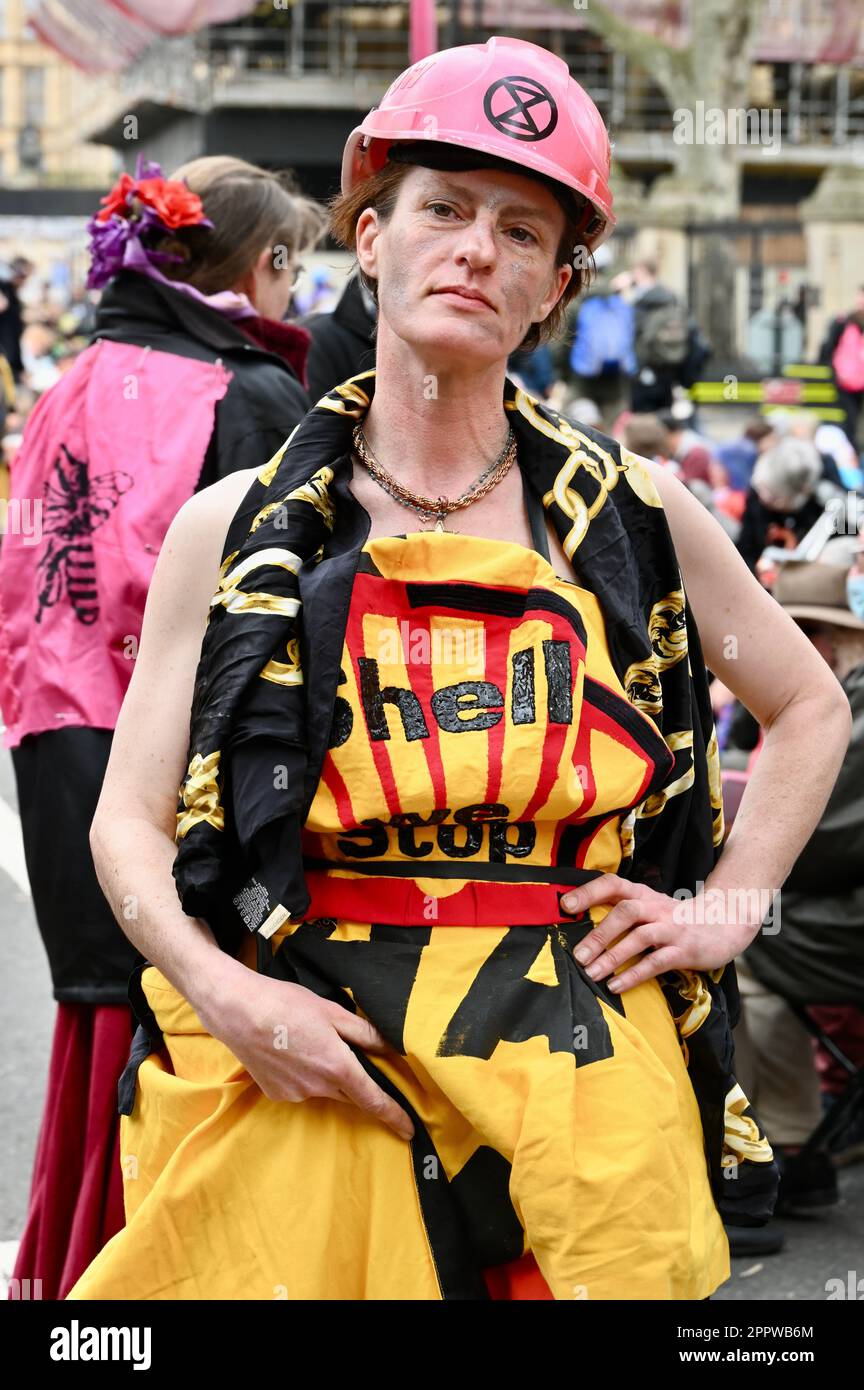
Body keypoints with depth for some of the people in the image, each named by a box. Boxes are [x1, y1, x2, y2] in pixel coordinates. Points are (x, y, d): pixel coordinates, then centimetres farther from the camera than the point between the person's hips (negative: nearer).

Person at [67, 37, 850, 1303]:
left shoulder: (635, 520, 5)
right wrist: (228, 997, -12)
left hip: (580, 1077, 1)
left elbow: (811, 710, 20)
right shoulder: (234, 532, 3)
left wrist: (727, 909, 9)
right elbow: (130, 825, 4)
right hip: (303, 1072, -1)